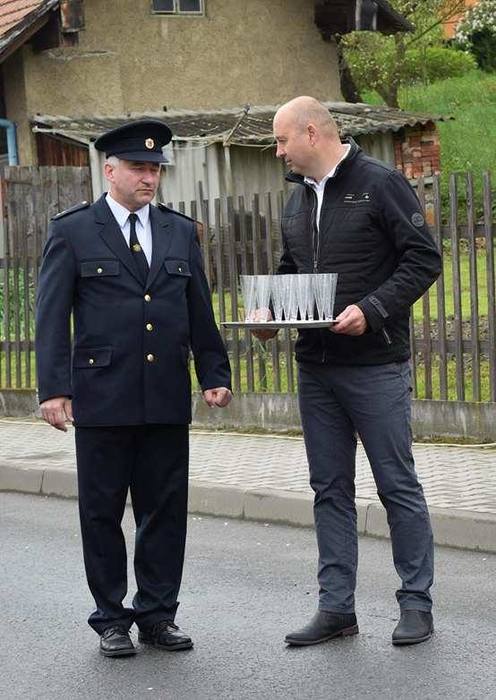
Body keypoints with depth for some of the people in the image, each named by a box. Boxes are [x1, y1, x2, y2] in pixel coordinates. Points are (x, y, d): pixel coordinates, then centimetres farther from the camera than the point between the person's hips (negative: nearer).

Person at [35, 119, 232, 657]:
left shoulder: (180, 232, 12)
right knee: (102, 511, 4)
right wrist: (53, 388, -11)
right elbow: (51, 316, -3)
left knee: (165, 508, 6)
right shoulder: (72, 231, 0)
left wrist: (214, 375, 9)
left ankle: (157, 614, 17)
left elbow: (200, 313, 16)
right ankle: (111, 618, 15)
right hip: (102, 398, -3)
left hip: (167, 399, 3)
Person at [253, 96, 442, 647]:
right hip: (315, 368, 7)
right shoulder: (299, 198, 13)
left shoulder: (380, 184, -8)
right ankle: (335, 607, 15)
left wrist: (373, 310, -21)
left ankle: (416, 602, 10)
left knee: (397, 484, 0)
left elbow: (423, 260, -12)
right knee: (330, 489, 9)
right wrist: (270, 309, 4)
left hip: (375, 364, -7)